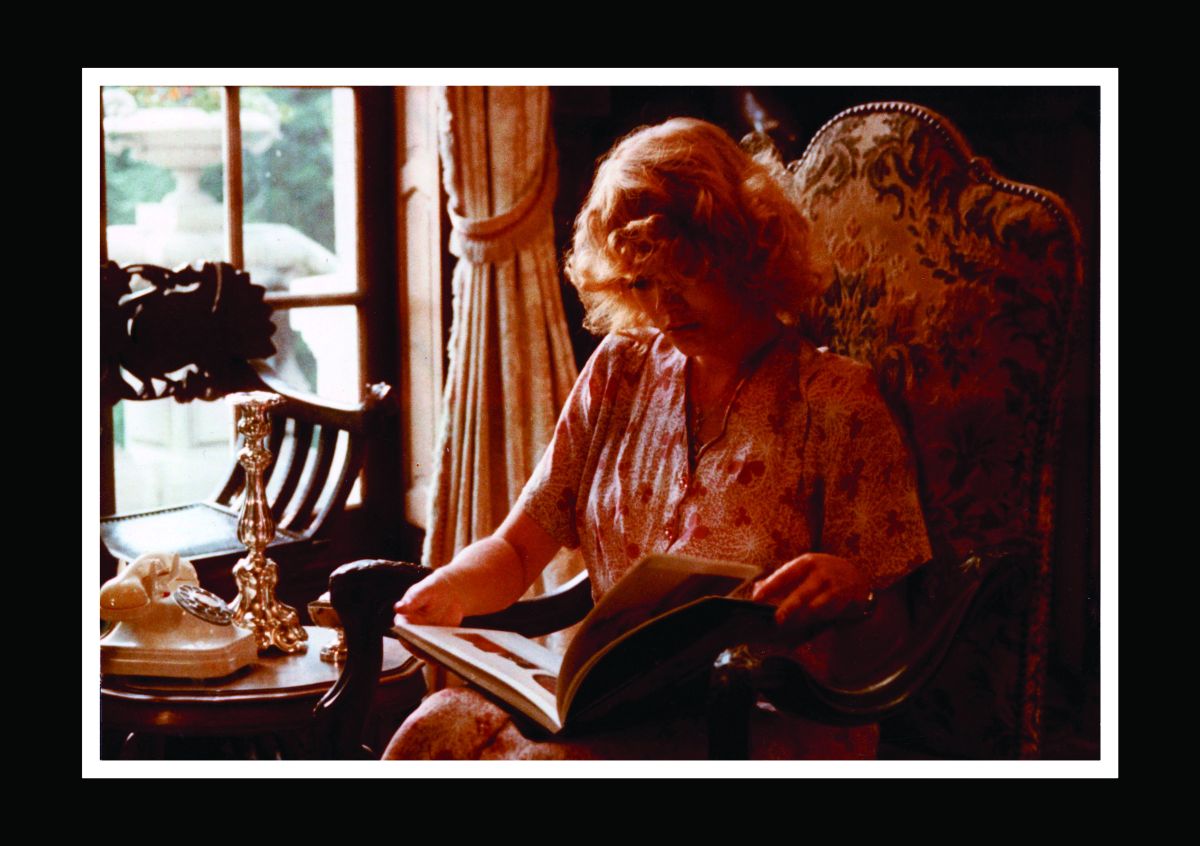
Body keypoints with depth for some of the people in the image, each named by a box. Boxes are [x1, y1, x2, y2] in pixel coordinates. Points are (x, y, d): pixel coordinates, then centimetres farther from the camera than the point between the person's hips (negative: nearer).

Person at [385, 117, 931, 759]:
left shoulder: (834, 402, -3)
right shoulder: (620, 373, 12)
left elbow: (888, 633, -3)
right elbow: (518, 548, 11)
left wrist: (850, 592, -27)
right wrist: (452, 588, -11)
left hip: (775, 725, -4)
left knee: (544, 759, -33)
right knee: (439, 729, -26)